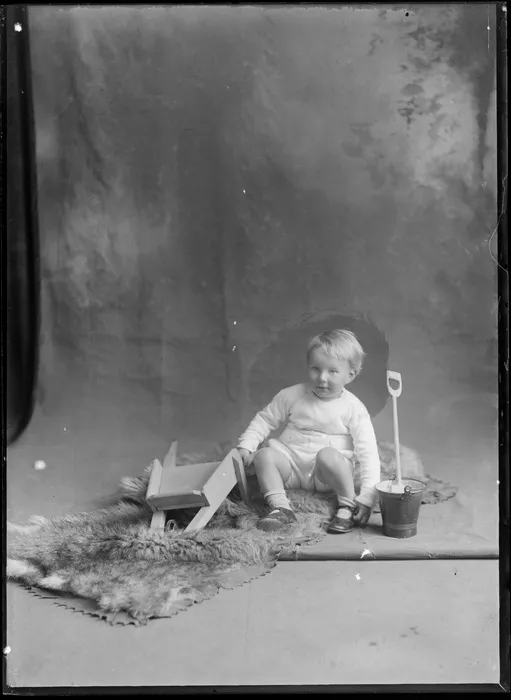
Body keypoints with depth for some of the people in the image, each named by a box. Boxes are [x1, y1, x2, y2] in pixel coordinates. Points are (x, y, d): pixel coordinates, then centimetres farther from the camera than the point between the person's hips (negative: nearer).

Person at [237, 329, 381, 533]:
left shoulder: (353, 408, -8)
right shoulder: (292, 396, -1)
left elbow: (368, 453, -11)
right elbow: (265, 420, 11)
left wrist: (367, 496, -20)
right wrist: (246, 445, -5)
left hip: (327, 473, -2)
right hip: (291, 465, 3)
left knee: (328, 455, -34)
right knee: (264, 455, -23)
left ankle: (347, 507, -19)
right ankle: (279, 507, -26)